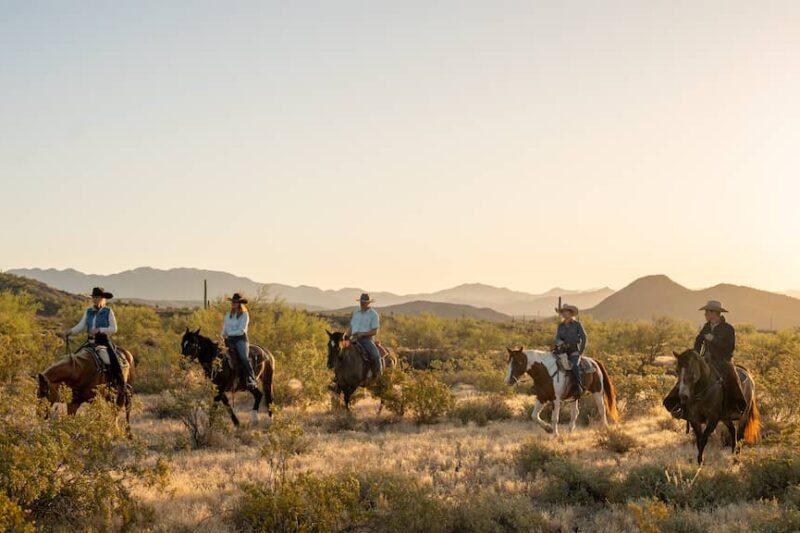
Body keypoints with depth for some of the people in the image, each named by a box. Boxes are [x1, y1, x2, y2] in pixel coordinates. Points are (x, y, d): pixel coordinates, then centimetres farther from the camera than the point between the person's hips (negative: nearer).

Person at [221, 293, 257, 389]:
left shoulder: (244, 315, -1)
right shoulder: (228, 316, 17)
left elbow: (241, 330, -9)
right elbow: (224, 330, 18)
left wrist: (229, 333, -12)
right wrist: (224, 335, -3)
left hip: (241, 339, -6)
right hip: (230, 339, 6)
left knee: (244, 357, -25)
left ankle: (252, 380, -27)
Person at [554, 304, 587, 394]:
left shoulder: (577, 324, 0)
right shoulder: (560, 326, 12)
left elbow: (584, 338, -1)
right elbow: (557, 337, 5)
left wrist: (581, 351, -8)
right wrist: (560, 343, -19)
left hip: (574, 351, -5)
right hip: (563, 350, 5)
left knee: (574, 365, -34)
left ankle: (579, 386, -25)